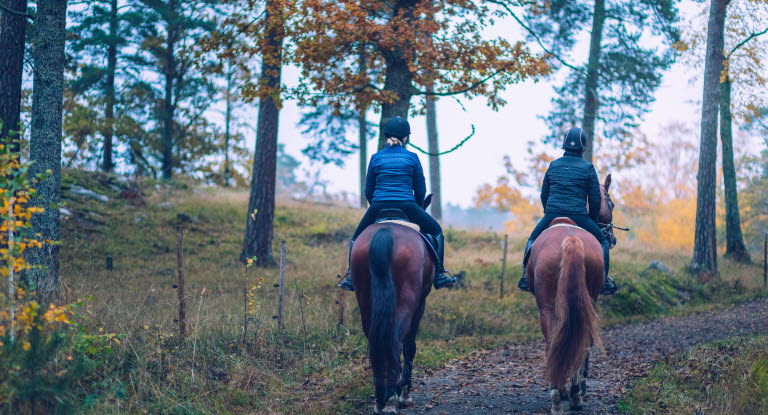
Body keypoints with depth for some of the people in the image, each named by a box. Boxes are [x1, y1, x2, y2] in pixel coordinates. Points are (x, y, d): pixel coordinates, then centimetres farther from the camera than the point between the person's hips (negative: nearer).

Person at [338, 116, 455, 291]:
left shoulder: (376, 158, 7)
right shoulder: (412, 158, 4)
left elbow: (368, 191, 11)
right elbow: (421, 190, 7)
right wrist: (416, 208, 25)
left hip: (378, 206, 1)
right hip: (407, 206, -1)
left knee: (357, 238, 24)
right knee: (436, 232, 19)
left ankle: (351, 277, 14)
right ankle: (439, 275, 11)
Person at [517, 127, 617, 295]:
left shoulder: (553, 165, 10)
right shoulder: (588, 167, 1)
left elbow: (544, 195, 18)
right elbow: (595, 199, 2)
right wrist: (592, 218, 18)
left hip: (552, 215, 2)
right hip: (578, 216, -2)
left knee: (532, 240, 25)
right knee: (602, 242, 16)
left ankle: (526, 276, 12)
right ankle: (604, 281, 5)